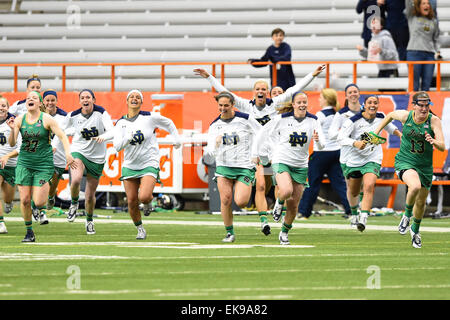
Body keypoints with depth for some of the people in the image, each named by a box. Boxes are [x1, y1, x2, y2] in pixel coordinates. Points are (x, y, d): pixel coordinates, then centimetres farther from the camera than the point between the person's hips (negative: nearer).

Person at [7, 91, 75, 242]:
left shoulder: (47, 119, -7)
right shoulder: (19, 120, 1)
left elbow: (62, 137, -8)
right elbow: (12, 143, -1)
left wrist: (68, 154, -23)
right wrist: (12, 129, -19)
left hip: (43, 164, -3)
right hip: (24, 163, 3)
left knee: (38, 202, -12)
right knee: (25, 200, -4)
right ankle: (29, 232, 13)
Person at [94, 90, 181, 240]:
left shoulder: (149, 117, -5)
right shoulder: (121, 123, 2)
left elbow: (168, 123, 12)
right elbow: (117, 146, -9)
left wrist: (177, 139, 14)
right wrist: (129, 138, -24)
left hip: (149, 164, -3)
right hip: (129, 165, 3)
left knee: (144, 197, -24)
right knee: (132, 202, -2)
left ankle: (148, 203, 13)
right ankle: (140, 229, 20)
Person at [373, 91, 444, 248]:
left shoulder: (434, 120, -13)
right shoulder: (405, 116, -10)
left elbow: (442, 147, -19)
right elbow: (390, 115, 14)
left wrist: (434, 142, -40)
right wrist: (376, 132, 14)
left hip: (425, 165, 2)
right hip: (404, 161, -2)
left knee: (421, 202, 13)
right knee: (415, 186, -33)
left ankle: (415, 230, 44)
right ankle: (407, 215, -3)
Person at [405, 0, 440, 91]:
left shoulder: (433, 21, 17)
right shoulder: (412, 17, 9)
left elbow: (436, 39, 19)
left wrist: (438, 51, 6)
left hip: (430, 54, 3)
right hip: (414, 53, -3)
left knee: (426, 85, 0)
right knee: (414, 84, -6)